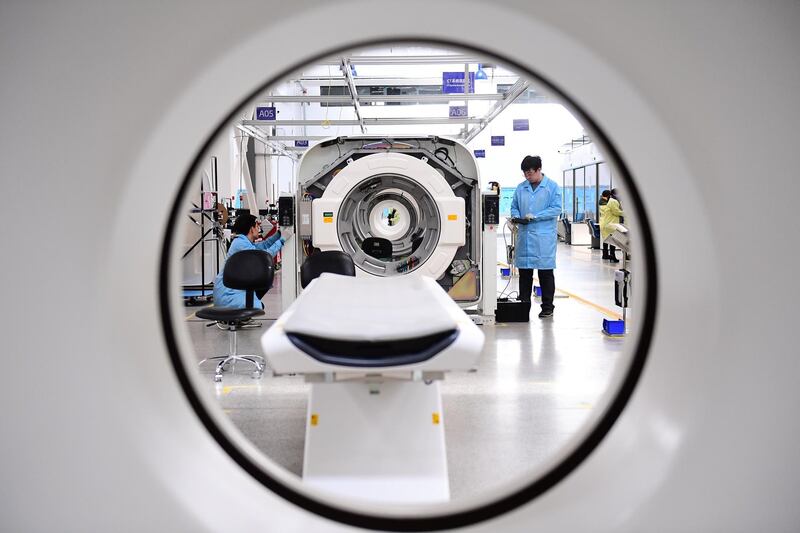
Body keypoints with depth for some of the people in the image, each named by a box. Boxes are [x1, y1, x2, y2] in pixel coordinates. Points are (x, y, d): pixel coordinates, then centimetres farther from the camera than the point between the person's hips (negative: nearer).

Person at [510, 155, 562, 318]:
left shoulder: (552, 187, -1)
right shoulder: (521, 188, 12)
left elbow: (556, 208, -7)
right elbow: (514, 206, 19)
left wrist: (535, 216, -15)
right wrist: (516, 216, -4)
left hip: (544, 237, -4)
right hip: (524, 236, 4)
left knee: (545, 272, 1)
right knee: (524, 271, 7)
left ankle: (547, 307, 10)